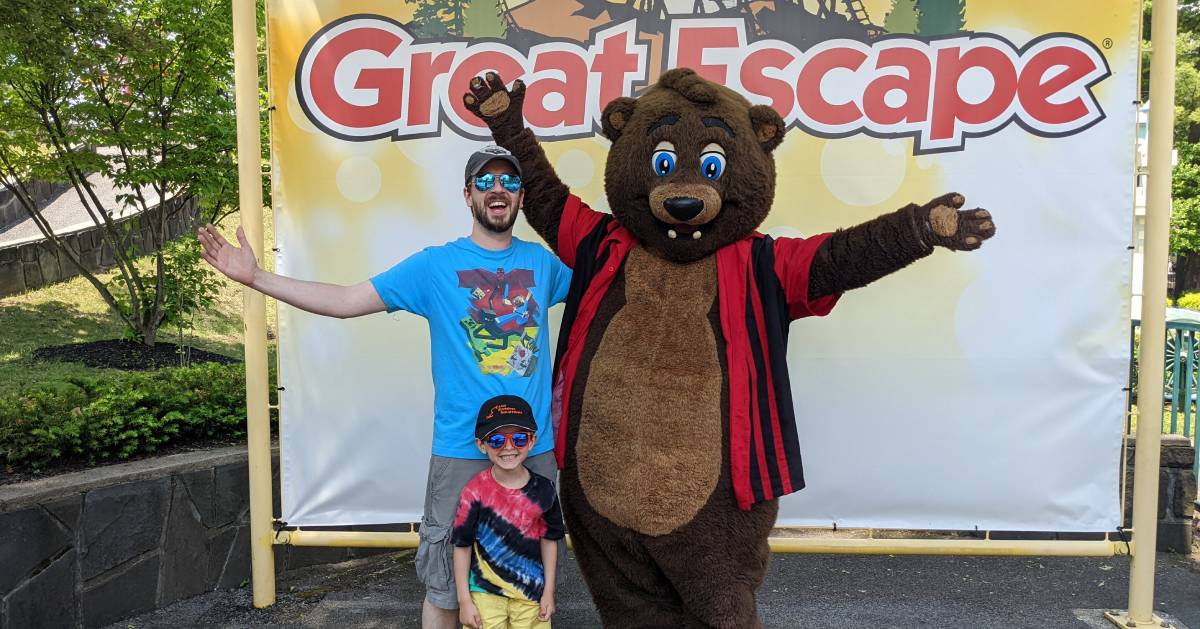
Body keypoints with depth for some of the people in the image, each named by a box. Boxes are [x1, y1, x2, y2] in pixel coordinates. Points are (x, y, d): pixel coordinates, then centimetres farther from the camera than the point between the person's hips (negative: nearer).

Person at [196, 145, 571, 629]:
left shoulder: (543, 262, 6)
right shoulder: (435, 265, -3)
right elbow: (344, 301, -5)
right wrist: (255, 277, -10)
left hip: (536, 448, 3)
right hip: (461, 450, -2)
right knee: (444, 583, 6)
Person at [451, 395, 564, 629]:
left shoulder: (543, 490, -8)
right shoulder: (475, 491, -15)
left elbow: (549, 540, 2)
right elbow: (462, 547, -7)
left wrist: (549, 592, 5)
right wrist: (464, 600, -5)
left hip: (531, 593, 2)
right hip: (485, 594, -2)